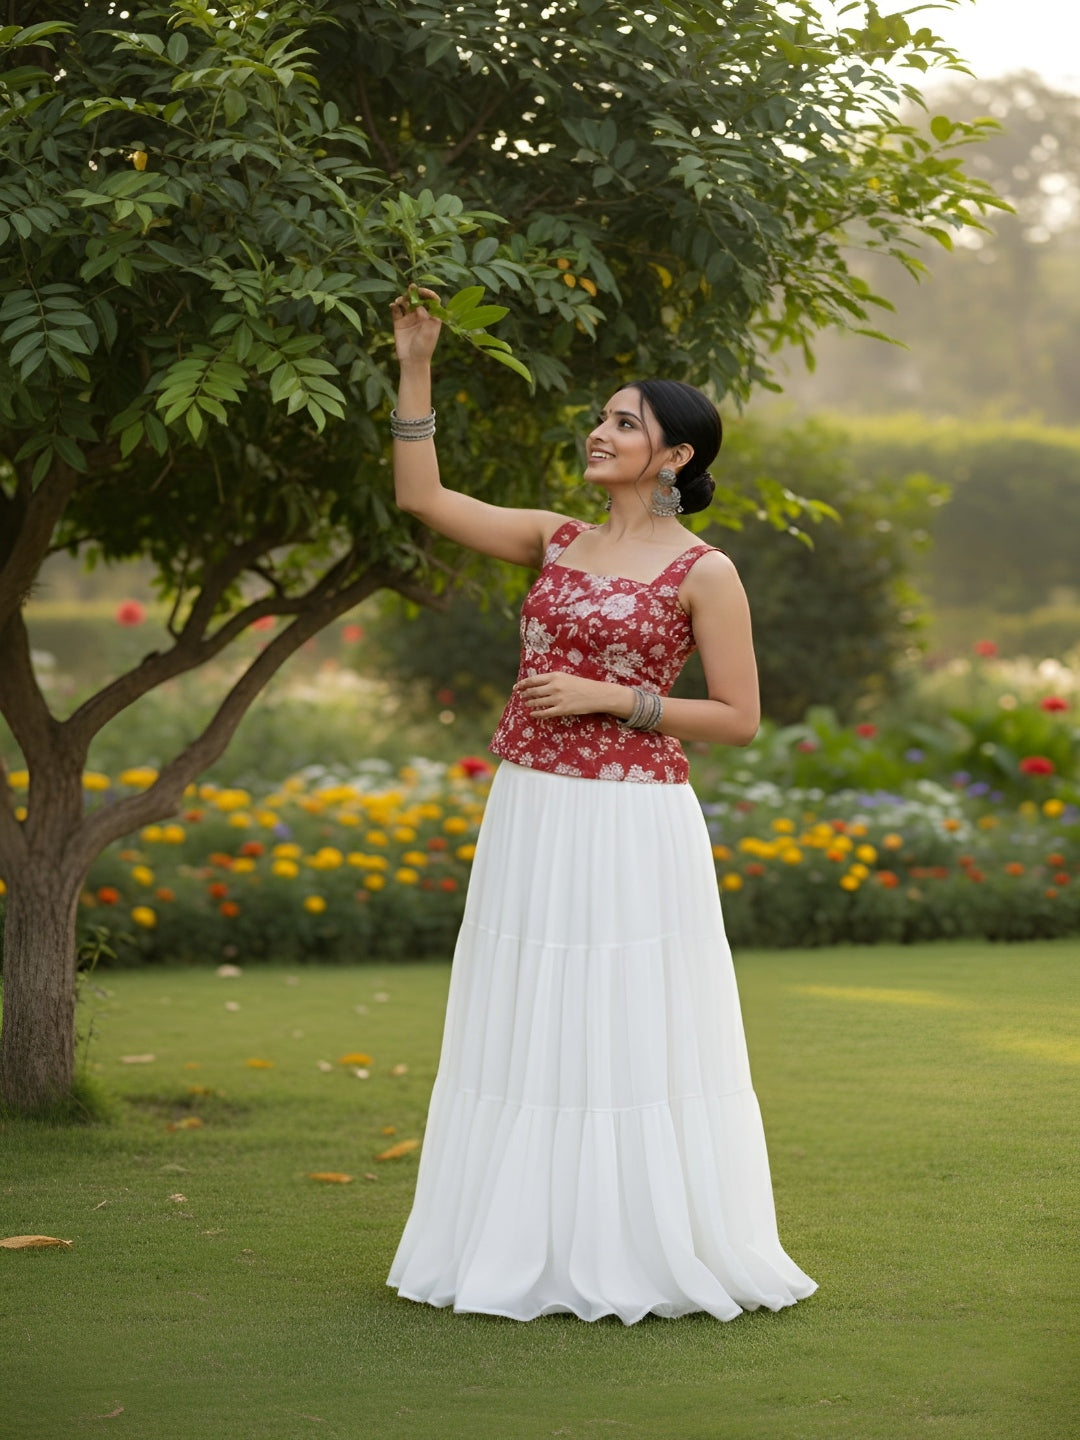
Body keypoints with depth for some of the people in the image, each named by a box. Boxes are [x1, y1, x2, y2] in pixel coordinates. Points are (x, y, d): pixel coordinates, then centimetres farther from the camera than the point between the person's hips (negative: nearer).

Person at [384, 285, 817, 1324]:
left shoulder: (704, 573, -4)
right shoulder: (555, 542, 11)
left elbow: (739, 719, -6)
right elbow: (421, 496, 9)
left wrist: (613, 698, -13)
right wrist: (416, 367, 3)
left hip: (629, 828, -6)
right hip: (530, 819, 6)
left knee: (630, 1036, -2)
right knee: (530, 1034, 8)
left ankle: (646, 1256, 9)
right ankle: (538, 1250, 17)